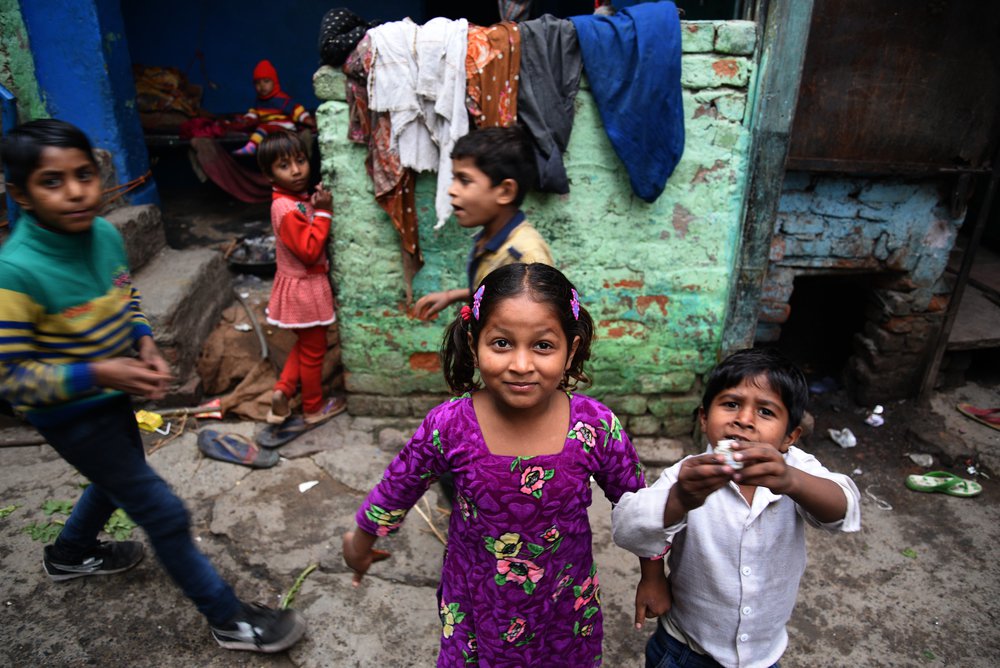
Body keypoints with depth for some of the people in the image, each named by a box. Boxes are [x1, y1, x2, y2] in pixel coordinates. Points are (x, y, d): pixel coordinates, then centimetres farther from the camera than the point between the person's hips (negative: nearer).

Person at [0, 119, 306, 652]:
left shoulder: (105, 234, -10)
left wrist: (145, 346, -7)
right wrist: (99, 373, -32)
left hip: (113, 396, 8)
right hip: (70, 417, -7)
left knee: (120, 479, 32)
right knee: (166, 515, -2)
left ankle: (69, 554, 63)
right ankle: (230, 620, 17)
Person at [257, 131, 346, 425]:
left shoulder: (299, 198, 3)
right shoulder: (286, 208, -25)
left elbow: (311, 241, 8)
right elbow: (310, 251, -27)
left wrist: (318, 207, -4)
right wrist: (323, 212, -23)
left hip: (305, 284, 9)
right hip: (305, 287, -9)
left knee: (305, 344, 25)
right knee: (314, 350, 10)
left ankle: (282, 392, 25)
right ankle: (314, 408, 27)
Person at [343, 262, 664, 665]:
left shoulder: (597, 427, -24)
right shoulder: (448, 426, -24)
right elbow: (395, 492, -6)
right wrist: (359, 545, 11)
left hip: (566, 610, 1)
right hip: (476, 606, 0)